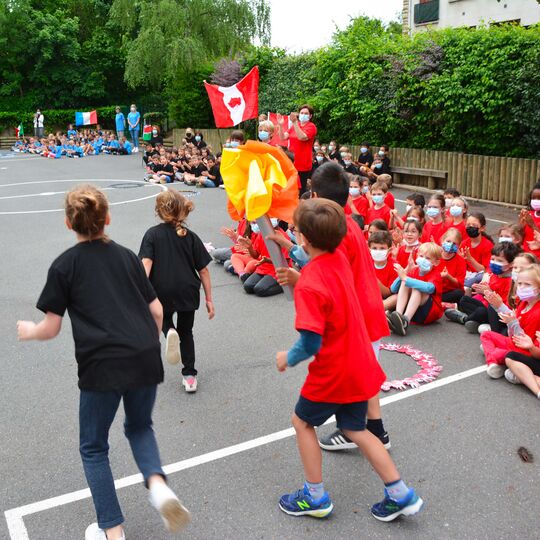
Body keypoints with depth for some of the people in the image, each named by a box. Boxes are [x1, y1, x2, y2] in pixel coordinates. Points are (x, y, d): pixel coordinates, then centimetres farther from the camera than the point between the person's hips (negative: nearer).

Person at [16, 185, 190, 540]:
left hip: (102, 365, -3)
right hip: (147, 360, 4)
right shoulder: (126, 256, 12)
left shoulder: (64, 265, 2)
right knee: (140, 426, 28)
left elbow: (51, 329, 4)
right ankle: (157, 483, 3)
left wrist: (28, 331, 26)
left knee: (93, 446, 18)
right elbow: (157, 311, 12)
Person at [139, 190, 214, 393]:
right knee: (186, 331, 20)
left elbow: (146, 264, -14)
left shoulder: (152, 234, -2)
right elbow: (203, 271, 1)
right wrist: (209, 299, 7)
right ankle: (189, 375, 18)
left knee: (164, 318, 30)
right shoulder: (191, 237, 1)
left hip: (162, 292, -1)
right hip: (188, 292, 1)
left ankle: (170, 332, -5)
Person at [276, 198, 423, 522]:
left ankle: (316, 497, 29)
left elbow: (310, 344, -26)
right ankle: (400, 495, 26)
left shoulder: (309, 286, -27)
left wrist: (288, 359, -7)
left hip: (332, 373, -7)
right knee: (355, 430, 22)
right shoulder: (339, 258, -4)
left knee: (303, 422, 17)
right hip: (360, 365, 8)